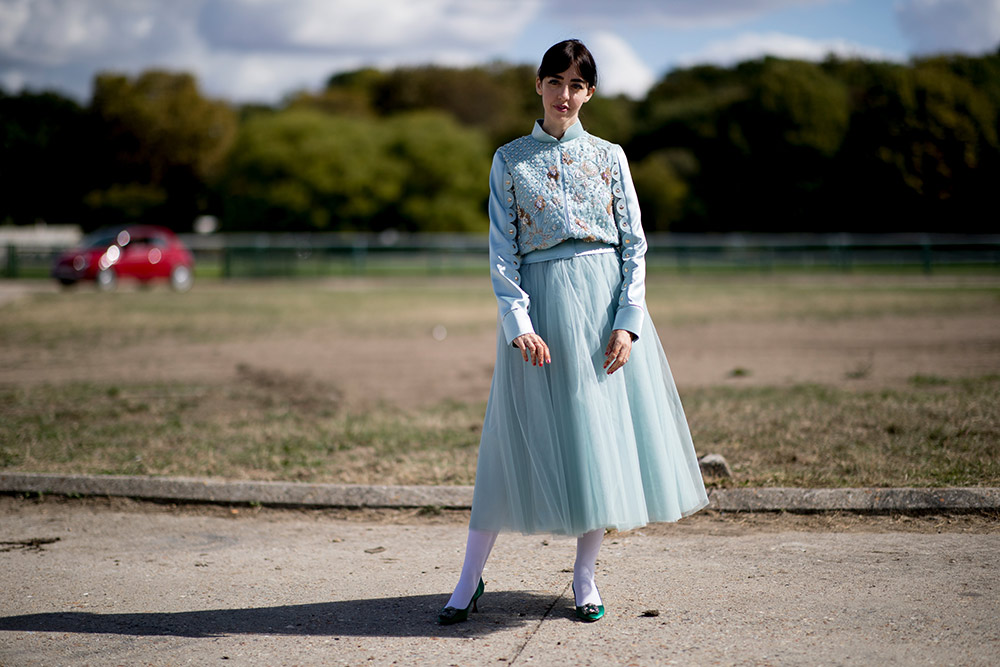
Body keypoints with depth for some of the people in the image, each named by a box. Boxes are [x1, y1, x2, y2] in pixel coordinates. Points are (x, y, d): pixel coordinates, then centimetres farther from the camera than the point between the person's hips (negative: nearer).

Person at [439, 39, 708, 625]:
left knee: (604, 431, 2)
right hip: (539, 302, -1)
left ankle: (586, 576, 17)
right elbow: (503, 251, 1)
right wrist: (518, 324, -12)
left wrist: (627, 322, -7)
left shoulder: (608, 156, 7)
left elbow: (635, 244, 4)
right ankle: (471, 579, 10)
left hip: (604, 298, 1)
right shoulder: (510, 161, 5)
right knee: (523, 437, 0)